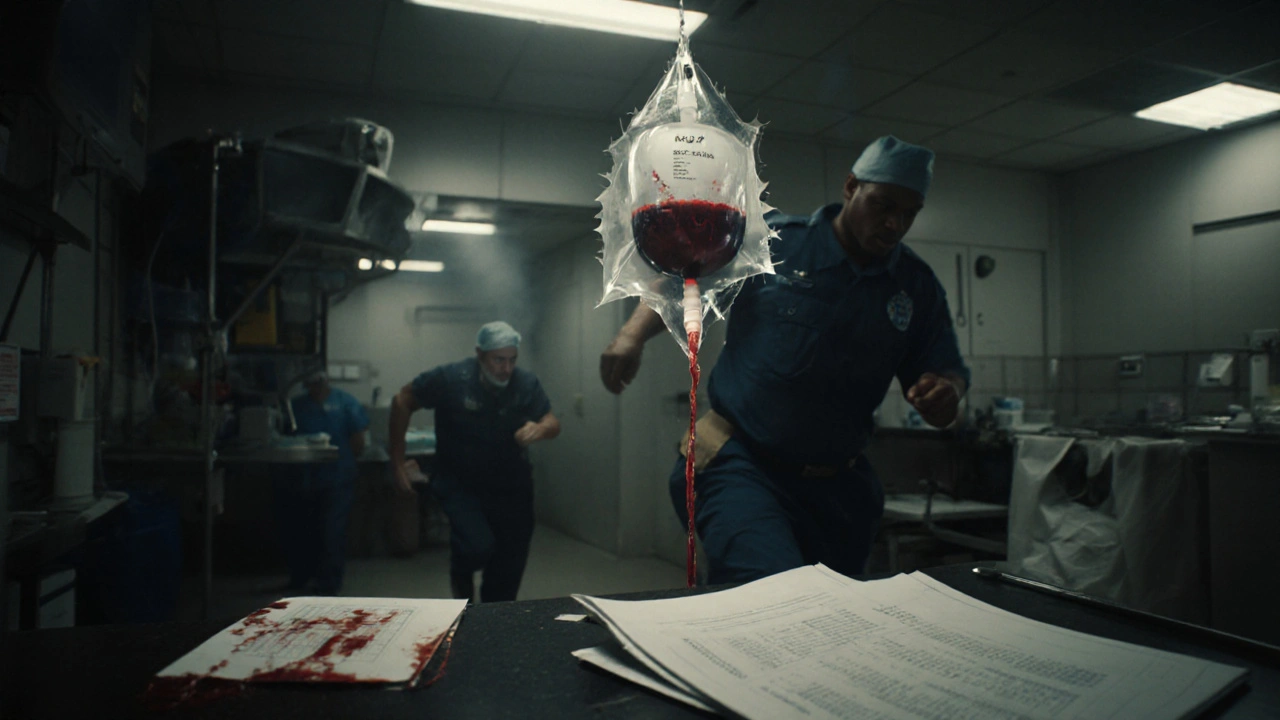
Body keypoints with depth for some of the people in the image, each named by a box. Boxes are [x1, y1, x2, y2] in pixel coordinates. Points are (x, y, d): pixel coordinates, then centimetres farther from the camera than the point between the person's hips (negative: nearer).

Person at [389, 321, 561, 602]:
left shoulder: (526, 383, -11)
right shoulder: (450, 378, -18)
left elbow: (553, 423, -9)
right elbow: (402, 402, -6)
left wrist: (540, 429, -35)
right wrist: (398, 461, -7)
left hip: (511, 486, 3)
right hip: (459, 483, -3)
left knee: (507, 575, 7)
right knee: (478, 546, -26)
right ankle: (461, 578, 11)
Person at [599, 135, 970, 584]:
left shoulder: (918, 287, 6)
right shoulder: (771, 241, -4)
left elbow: (948, 370, 10)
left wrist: (946, 392, -14)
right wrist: (632, 334, -12)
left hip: (837, 486, 5)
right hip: (740, 463, -5)